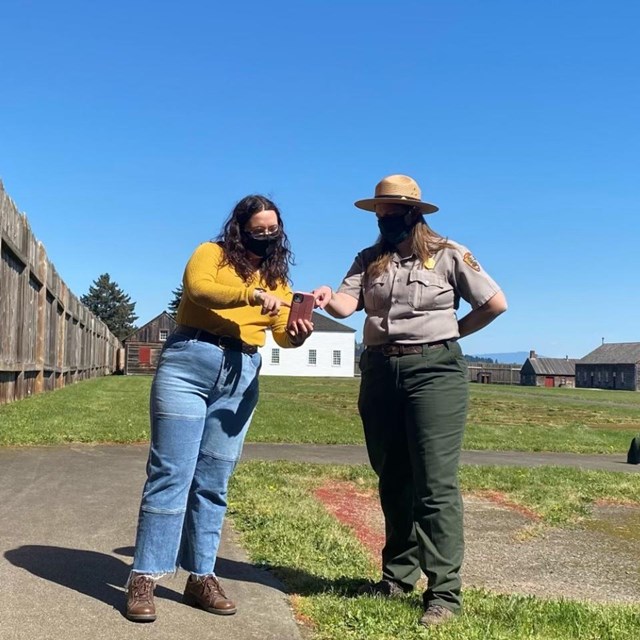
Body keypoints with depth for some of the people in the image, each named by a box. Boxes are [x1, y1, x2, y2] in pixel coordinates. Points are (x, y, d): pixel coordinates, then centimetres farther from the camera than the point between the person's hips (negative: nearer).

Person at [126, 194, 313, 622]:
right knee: (171, 472, -5)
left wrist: (297, 335, -20)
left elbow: (282, 331, 4)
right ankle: (144, 579, -1)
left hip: (241, 378, 4)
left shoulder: (278, 277, 16)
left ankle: (201, 577, 14)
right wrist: (252, 294, -30)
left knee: (213, 481, 7)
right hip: (189, 365, -4)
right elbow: (197, 288, -17)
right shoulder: (212, 253, 4)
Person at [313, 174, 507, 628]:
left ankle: (444, 592, -2)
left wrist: (450, 333, 1)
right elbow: (348, 303, -5)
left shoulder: (449, 254, -1)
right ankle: (399, 574, 26)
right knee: (393, 480, 13)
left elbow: (496, 302, 0)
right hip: (380, 372, 5)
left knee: (435, 483, -7)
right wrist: (329, 299, -27)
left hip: (434, 369, -5)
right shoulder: (370, 259, 11)